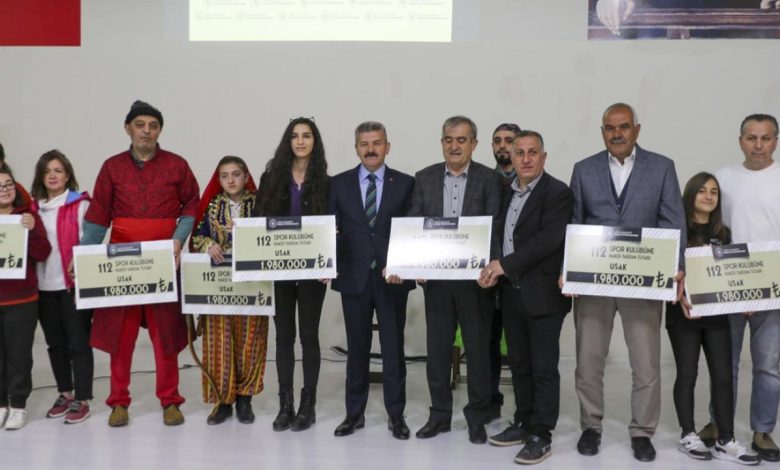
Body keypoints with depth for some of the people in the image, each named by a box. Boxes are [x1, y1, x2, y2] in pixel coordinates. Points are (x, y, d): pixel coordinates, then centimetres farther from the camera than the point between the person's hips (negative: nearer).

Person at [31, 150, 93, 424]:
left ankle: (82, 400, 6)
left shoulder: (80, 205, -5)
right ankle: (65, 394, 26)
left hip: (74, 284, -6)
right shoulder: (34, 207, 12)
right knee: (55, 343, 13)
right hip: (45, 286, 6)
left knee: (78, 342, -1)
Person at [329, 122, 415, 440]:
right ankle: (355, 413, 20)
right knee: (357, 347, 9)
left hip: (392, 276, -1)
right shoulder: (339, 183, 6)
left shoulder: (405, 184, 3)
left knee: (393, 346, 5)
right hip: (353, 277, 1)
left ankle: (396, 414, 16)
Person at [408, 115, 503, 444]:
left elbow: (495, 228, -7)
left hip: (475, 277, -2)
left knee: (478, 348, 6)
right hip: (436, 276, 3)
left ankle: (477, 417, 19)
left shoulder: (489, 179, -2)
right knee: (437, 348, 10)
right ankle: (439, 414, 23)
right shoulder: (424, 178, 6)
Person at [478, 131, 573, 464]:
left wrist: (504, 264, -18)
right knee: (518, 363, 15)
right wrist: (494, 269, -3)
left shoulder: (557, 192, -10)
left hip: (543, 293, -7)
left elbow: (549, 239, -20)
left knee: (543, 367, 1)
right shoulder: (507, 193, 13)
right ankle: (523, 423, 28)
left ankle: (540, 436, 8)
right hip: (511, 291, 7)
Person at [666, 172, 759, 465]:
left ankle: (725, 441, 7)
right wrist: (681, 298, -22)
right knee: (687, 375, 4)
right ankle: (688, 436, 14)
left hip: (717, 314, 4)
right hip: (684, 315, -4)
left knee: (723, 376, 2)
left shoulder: (723, 233, 11)